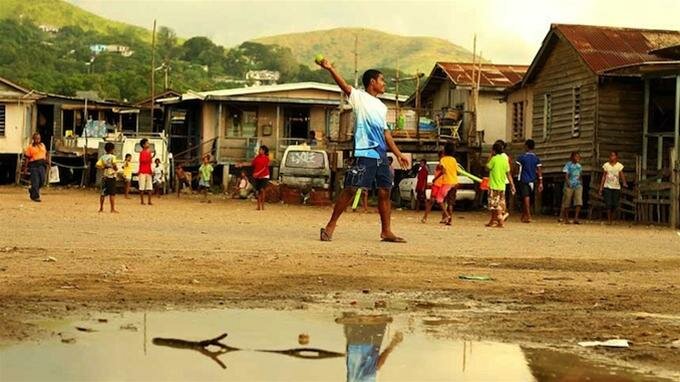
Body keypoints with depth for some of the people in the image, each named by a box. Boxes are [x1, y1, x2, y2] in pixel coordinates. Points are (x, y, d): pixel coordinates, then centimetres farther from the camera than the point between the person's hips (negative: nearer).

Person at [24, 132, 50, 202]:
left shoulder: (42, 145, 16)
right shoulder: (30, 147, 1)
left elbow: (46, 154, 23)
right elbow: (28, 157, 2)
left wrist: (48, 162, 17)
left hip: (42, 165, 5)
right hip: (34, 165, -5)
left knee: (42, 180, -1)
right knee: (35, 181, -7)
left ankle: (32, 191, 23)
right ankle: (35, 196, -1)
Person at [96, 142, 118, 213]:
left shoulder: (102, 157, 6)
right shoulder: (112, 157, -9)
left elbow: (97, 165, -3)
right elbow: (114, 165, -22)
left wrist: (103, 168, 7)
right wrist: (116, 169, -3)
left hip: (104, 177, 5)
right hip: (111, 176, -5)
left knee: (103, 193, 12)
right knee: (112, 194, -3)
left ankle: (101, 208, 16)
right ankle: (112, 209, -4)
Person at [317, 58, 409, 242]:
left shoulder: (381, 107, 22)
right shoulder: (360, 98, 1)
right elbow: (345, 87, -17)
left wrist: (398, 154, 21)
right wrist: (330, 69, -33)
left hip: (381, 154, 7)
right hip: (365, 153, -7)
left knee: (385, 191, 6)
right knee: (351, 189, -9)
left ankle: (386, 231, 12)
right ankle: (330, 226, -3)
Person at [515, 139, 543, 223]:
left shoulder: (522, 157, -6)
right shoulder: (537, 158, 6)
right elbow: (539, 171, 3)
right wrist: (540, 183, 4)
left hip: (524, 180, -5)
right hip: (532, 181, 5)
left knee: (526, 197, -9)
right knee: (527, 198, 16)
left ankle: (528, 216, -20)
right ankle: (524, 216, 25)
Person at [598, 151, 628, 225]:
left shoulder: (619, 166, 2)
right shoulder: (606, 165, 4)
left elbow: (622, 175, -10)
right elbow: (603, 177, 7)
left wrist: (624, 183, -30)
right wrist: (601, 187, 2)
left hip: (616, 187, 1)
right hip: (607, 187, -1)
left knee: (615, 204, 0)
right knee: (608, 204, -11)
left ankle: (612, 219, 21)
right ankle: (609, 220, -6)